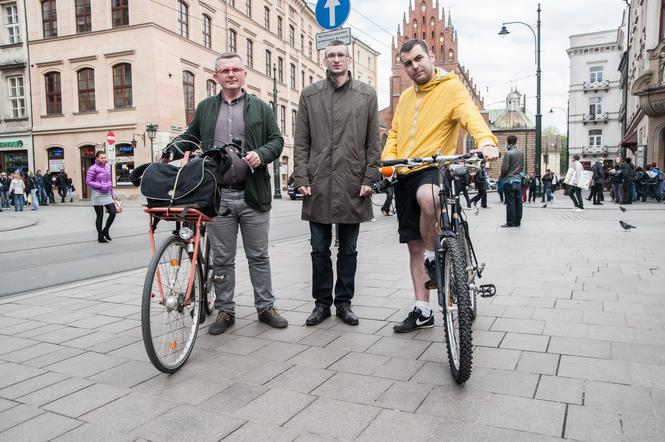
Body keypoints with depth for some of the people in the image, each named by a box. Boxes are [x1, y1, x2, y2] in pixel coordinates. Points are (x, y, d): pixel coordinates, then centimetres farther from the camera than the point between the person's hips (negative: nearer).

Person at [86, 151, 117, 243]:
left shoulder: (107, 167, 10)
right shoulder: (93, 168, -9)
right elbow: (88, 181, -10)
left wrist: (112, 193, 16)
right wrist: (100, 186, -19)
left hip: (107, 194, 6)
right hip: (98, 195, -6)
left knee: (113, 213, -2)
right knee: (100, 216, 2)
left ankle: (105, 231, 20)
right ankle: (100, 236, 15)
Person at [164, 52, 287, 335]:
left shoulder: (260, 107, 9)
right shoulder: (205, 108, 14)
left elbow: (277, 140, 5)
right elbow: (190, 137, 21)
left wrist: (261, 154, -15)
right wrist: (171, 151, 2)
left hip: (253, 195, -1)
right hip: (217, 196, 1)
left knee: (259, 256, 8)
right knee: (222, 258, 8)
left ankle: (265, 307, 21)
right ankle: (224, 311, 21)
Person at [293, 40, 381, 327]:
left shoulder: (366, 94, 8)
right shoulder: (309, 95, 10)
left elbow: (373, 142, 5)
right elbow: (301, 141, 7)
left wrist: (370, 179, -4)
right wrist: (301, 178, -2)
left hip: (353, 185, 0)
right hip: (318, 185, 1)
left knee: (348, 250, 9)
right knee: (320, 250, 7)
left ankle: (344, 302, 21)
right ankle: (322, 302, 20)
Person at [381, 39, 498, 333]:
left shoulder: (452, 88, -2)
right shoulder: (405, 98, 19)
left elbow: (471, 116, -19)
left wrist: (485, 141, -40)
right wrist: (388, 157, -1)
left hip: (435, 168, -6)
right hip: (404, 176, 6)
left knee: (427, 196, -42)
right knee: (414, 246, 7)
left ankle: (433, 258, -16)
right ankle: (422, 311, 17)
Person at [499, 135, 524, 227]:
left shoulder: (508, 153, -13)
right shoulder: (521, 153, 6)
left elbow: (504, 168, -13)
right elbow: (522, 166, 12)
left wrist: (502, 176, 3)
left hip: (509, 180, -6)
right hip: (518, 180, 6)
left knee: (510, 202, -4)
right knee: (518, 201, 8)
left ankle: (510, 222, -2)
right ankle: (517, 221, 13)